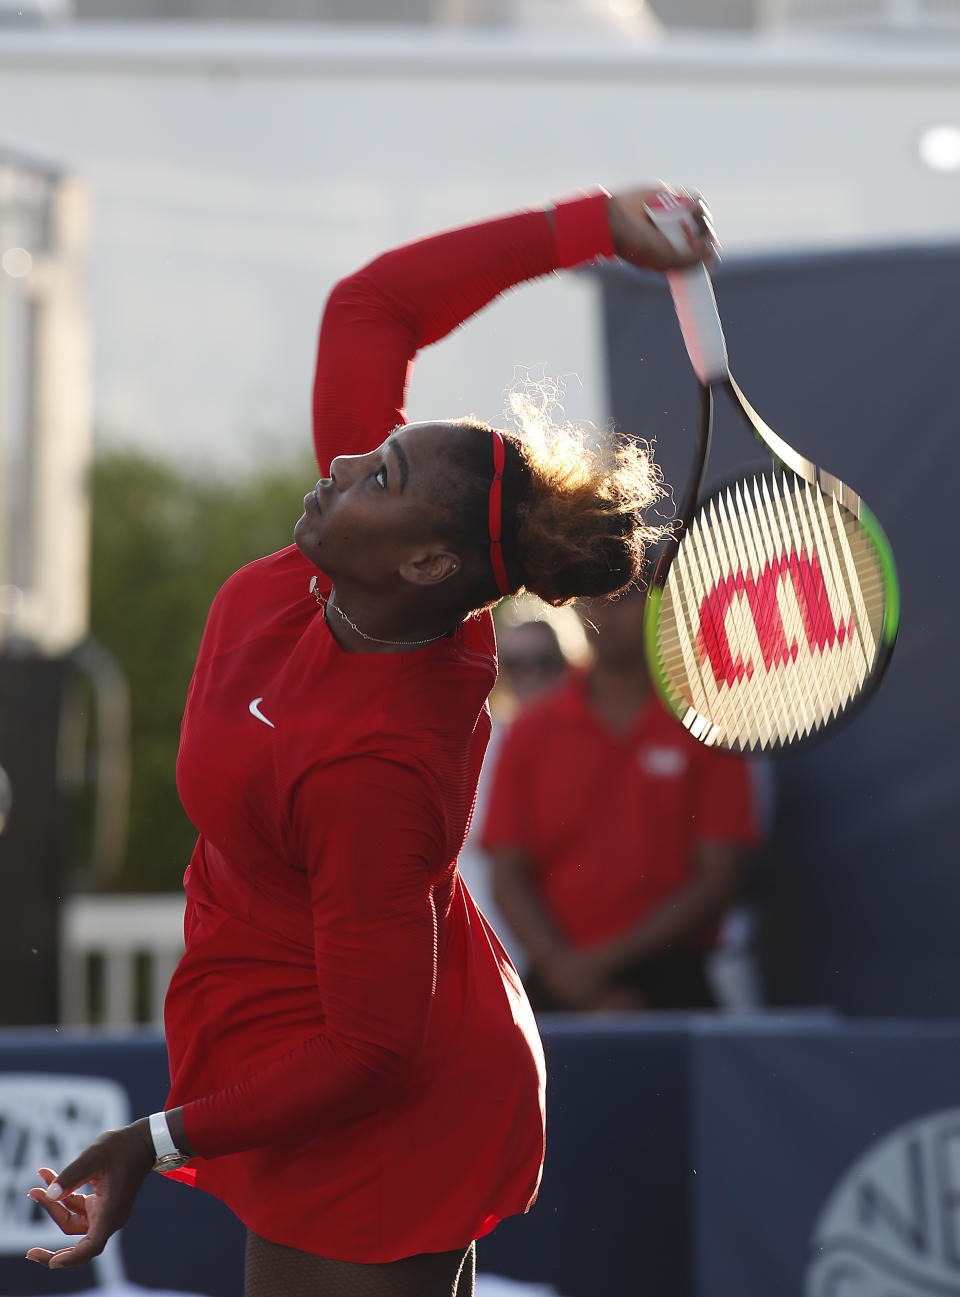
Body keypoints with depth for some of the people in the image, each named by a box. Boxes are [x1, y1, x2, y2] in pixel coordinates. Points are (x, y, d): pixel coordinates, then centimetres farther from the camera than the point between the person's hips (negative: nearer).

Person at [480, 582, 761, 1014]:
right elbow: (509, 878, 5)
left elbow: (718, 879, -1)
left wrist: (608, 959, -9)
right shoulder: (530, 732, 10)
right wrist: (560, 966, -12)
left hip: (671, 990, -1)